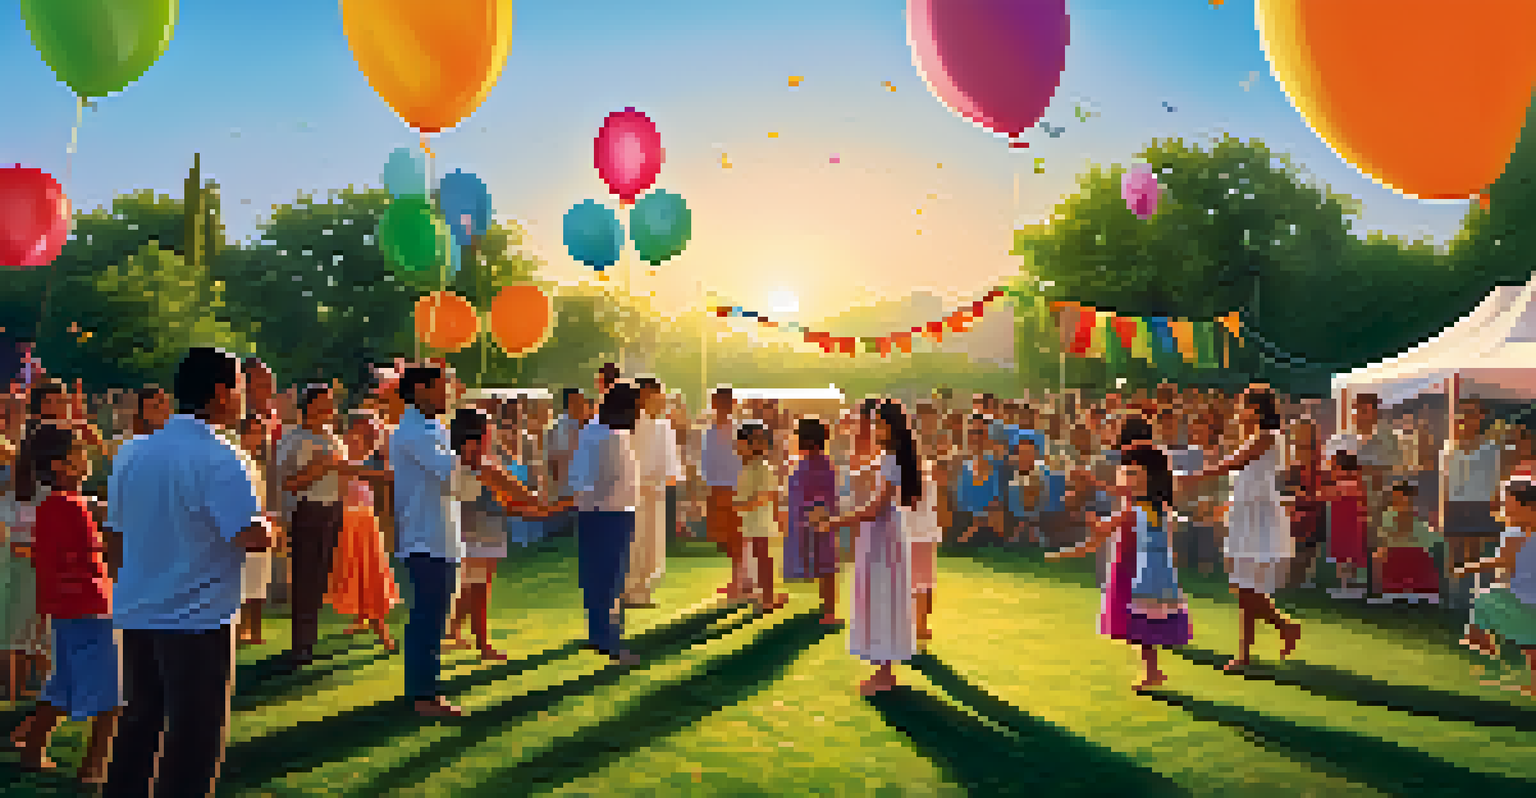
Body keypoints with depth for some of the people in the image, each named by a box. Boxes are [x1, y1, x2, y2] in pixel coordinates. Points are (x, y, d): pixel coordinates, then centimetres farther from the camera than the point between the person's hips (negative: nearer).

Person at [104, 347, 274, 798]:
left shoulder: (133, 453, 7)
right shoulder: (216, 458, -17)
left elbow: (116, 526, 15)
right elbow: (254, 537, -23)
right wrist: (268, 525, -2)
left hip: (134, 615, 7)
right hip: (196, 620, -7)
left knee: (137, 727, 20)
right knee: (193, 741, 4)